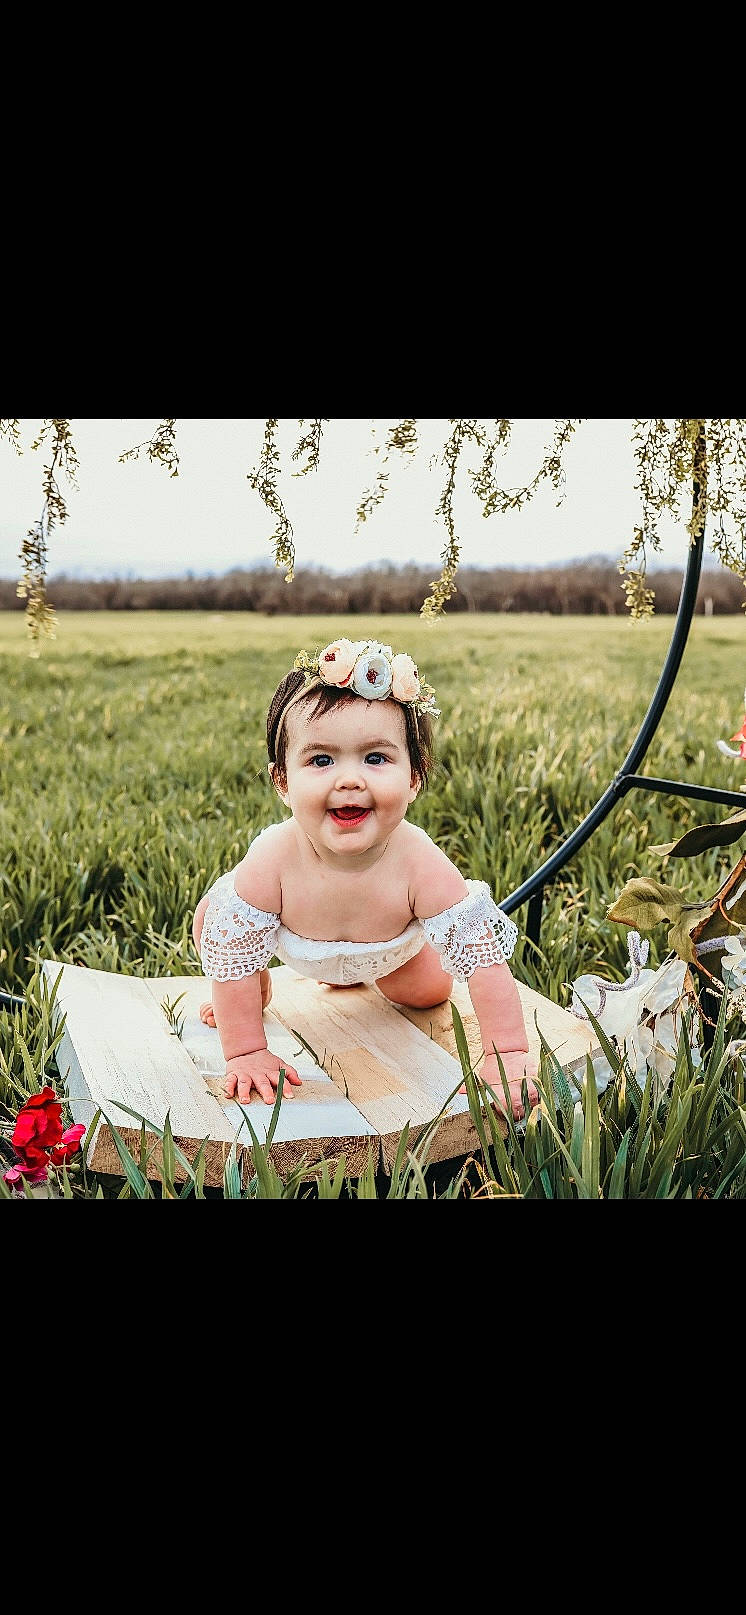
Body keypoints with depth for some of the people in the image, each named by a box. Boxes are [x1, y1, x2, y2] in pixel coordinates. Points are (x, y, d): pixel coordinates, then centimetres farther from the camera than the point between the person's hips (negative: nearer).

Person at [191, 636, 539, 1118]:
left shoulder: (421, 865, -44)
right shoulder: (271, 861, -44)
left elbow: (485, 957, -37)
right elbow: (231, 954, -31)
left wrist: (508, 1056, -42)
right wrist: (246, 1054, -29)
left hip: (393, 948, 1)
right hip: (291, 942, 0)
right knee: (211, 918, -11)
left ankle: (363, 971, 43)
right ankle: (258, 981, 24)